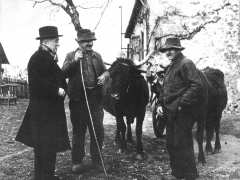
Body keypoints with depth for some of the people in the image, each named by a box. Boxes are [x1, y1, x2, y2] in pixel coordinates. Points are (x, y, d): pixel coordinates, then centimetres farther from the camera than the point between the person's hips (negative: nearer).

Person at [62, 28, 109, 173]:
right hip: (78, 99, -3)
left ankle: (97, 161, 23)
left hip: (96, 98, 3)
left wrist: (104, 76, -7)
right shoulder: (71, 56, 4)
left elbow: (105, 71, 17)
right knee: (78, 131, 6)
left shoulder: (97, 56, 14)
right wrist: (75, 61, -20)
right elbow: (64, 74, -8)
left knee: (98, 130, 9)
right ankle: (77, 163, 16)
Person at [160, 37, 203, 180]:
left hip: (182, 111, -10)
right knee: (171, 144, 17)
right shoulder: (171, 66, 18)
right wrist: (163, 104, 14)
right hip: (171, 111, 10)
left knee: (182, 144, -3)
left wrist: (182, 103, -22)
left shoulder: (186, 63, -11)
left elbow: (197, 85, -21)